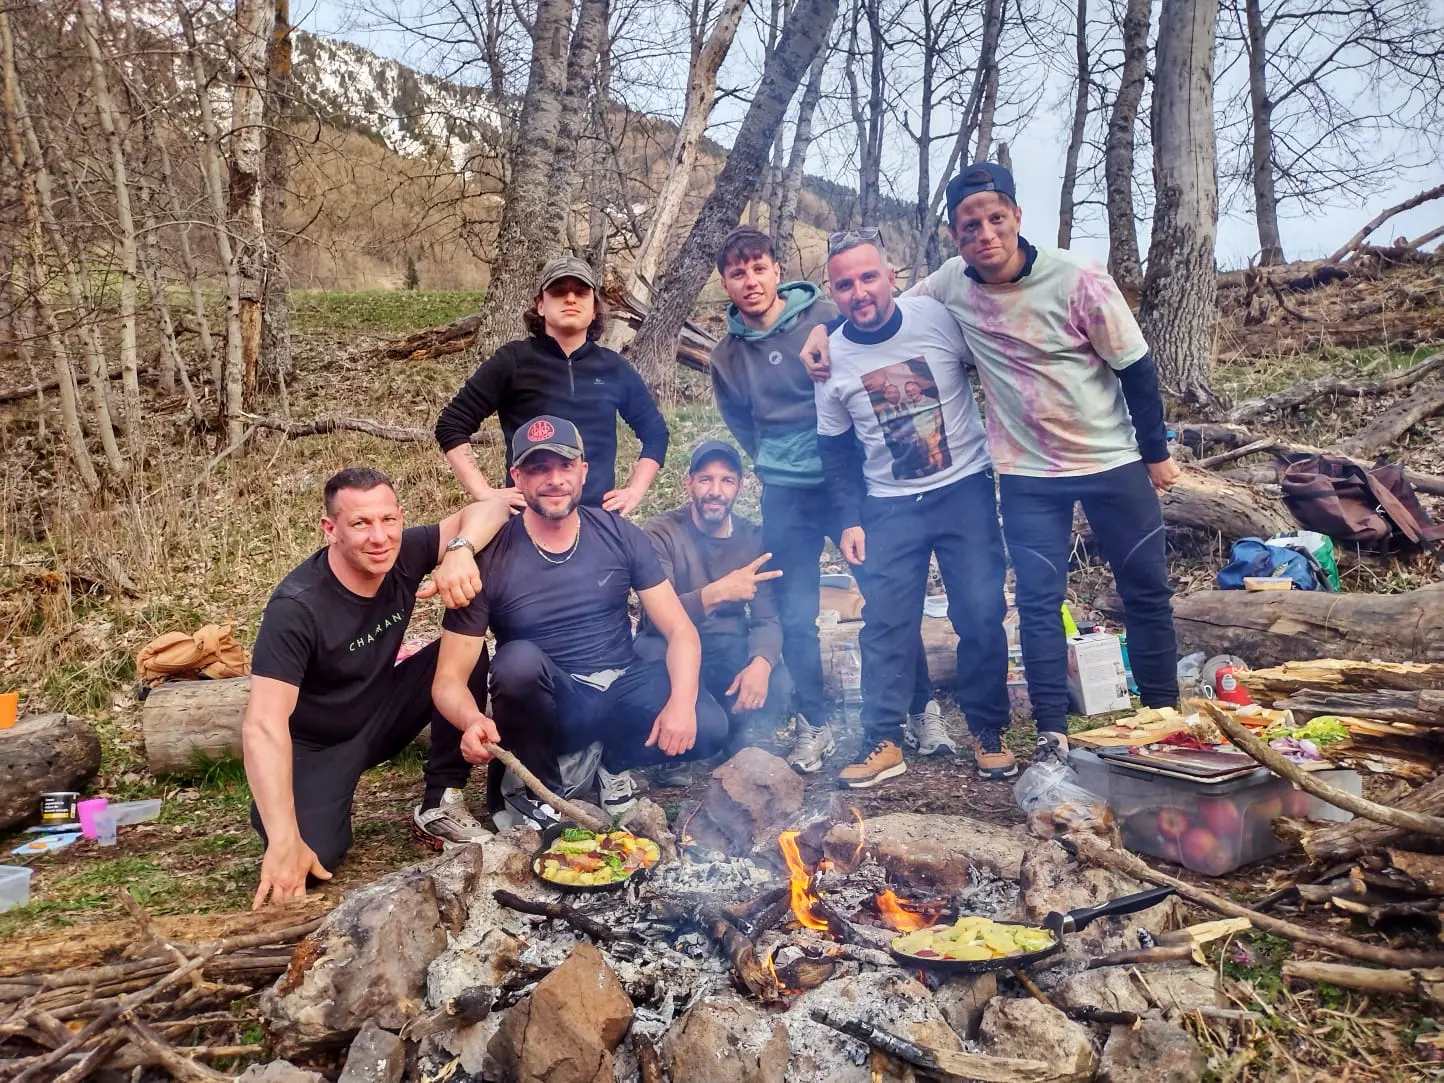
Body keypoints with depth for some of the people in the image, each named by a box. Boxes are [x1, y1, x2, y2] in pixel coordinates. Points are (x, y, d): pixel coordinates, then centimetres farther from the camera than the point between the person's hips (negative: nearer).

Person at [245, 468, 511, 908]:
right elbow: (263, 725, -36)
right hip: (315, 745, -4)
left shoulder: (403, 556, -16)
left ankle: (438, 807, -5)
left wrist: (460, 549, -36)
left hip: (381, 715, 5)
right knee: (314, 855, -27)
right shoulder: (296, 608, -30)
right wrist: (284, 842, -43)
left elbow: (489, 509, -14)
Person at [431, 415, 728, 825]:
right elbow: (449, 678, -13)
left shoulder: (620, 535, -5)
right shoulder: (490, 558, -12)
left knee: (708, 726, -25)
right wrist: (473, 721, -36)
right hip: (547, 707, -2)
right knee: (518, 659, -34)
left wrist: (681, 702, -24)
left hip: (623, 687, 2)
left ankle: (615, 761, 9)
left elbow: (680, 630, -5)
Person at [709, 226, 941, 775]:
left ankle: (923, 707, 21)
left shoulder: (824, 318, -4)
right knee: (796, 617, 3)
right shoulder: (726, 356, 6)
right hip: (786, 497, 2)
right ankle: (814, 725, 19)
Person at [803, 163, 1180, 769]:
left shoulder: (1077, 279, -16)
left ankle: (1164, 714, 26)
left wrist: (1156, 452, -2)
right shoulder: (951, 284, -7)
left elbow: (1136, 367, -7)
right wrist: (826, 330, -6)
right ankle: (1052, 734, 13)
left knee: (1146, 590, 8)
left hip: (1112, 462, -1)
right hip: (1027, 474, 2)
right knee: (1037, 601, 2)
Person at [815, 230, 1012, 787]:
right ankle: (884, 742, 12)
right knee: (885, 625, 0)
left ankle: (988, 732, 16)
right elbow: (837, 450, 6)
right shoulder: (831, 357, -4)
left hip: (965, 489, -1)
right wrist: (850, 520, 2)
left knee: (981, 614, -1)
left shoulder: (939, 318, -11)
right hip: (889, 506, 2)